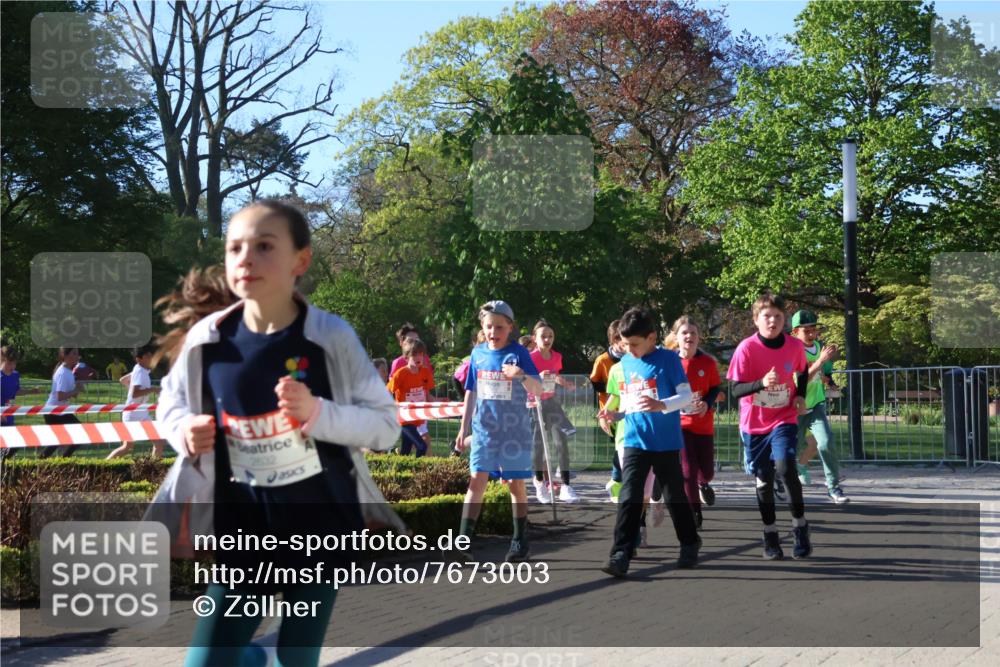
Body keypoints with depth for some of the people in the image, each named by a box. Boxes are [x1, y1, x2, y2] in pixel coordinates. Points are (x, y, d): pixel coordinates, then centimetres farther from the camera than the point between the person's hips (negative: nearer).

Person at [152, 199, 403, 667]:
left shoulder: (332, 337, -13)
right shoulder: (205, 340, -7)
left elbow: (386, 424, -9)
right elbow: (171, 403, 12)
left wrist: (318, 413, -25)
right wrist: (184, 431, -10)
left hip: (320, 525, -2)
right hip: (242, 531, 2)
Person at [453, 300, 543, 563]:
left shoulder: (518, 353, -5)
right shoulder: (478, 353, 6)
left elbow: (538, 390, -11)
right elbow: (471, 393, 13)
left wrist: (522, 376, -32)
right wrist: (463, 428, 11)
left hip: (514, 429, -2)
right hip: (484, 429, 3)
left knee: (516, 483, 5)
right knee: (477, 480, -6)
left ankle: (521, 541, 16)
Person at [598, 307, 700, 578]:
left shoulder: (668, 359, -7)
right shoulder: (625, 362, 9)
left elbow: (686, 394, -10)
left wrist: (662, 406, -26)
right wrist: (615, 415, 0)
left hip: (666, 442, -3)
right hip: (635, 442, 4)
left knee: (675, 496, 10)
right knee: (629, 497, -7)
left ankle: (690, 545, 29)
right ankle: (621, 554, -11)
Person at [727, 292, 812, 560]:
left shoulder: (795, 345, -5)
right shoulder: (747, 348, -12)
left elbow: (802, 371, 17)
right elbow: (736, 389, -14)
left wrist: (800, 396, 1)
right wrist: (761, 383, -32)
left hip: (784, 419, 0)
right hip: (754, 423, 0)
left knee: (785, 466, -22)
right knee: (764, 480, 6)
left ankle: (800, 525, -6)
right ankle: (770, 536, 21)